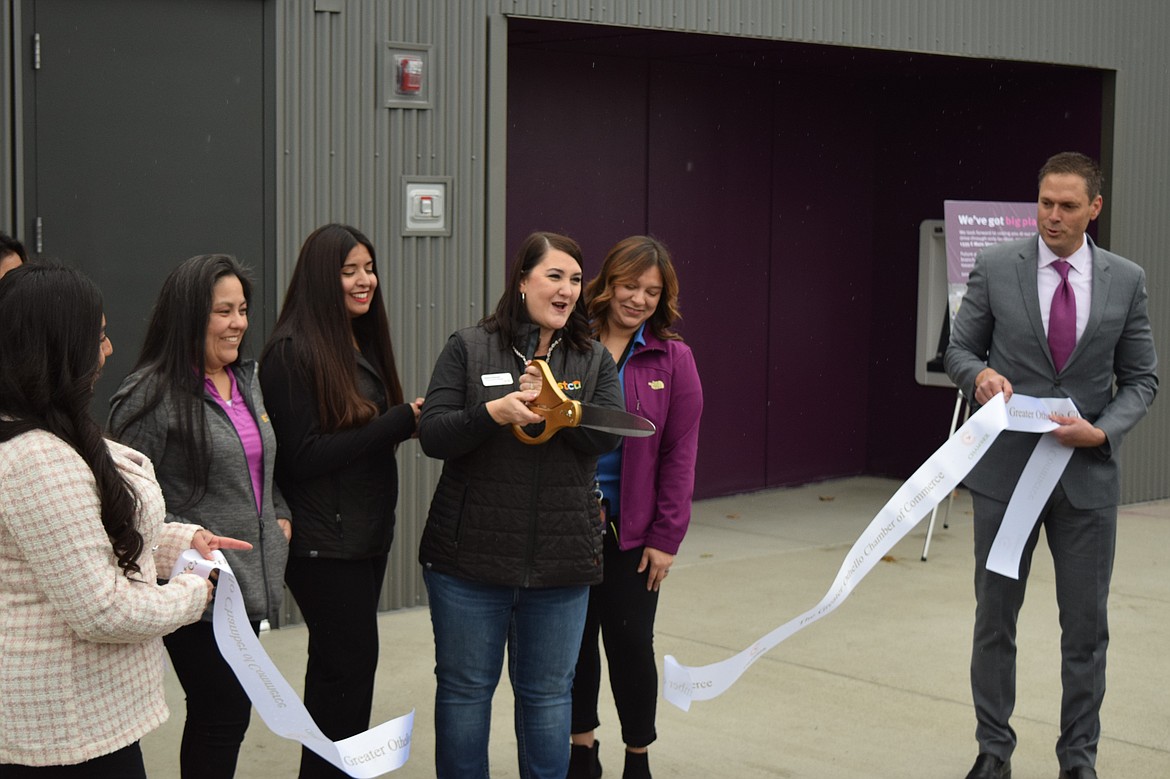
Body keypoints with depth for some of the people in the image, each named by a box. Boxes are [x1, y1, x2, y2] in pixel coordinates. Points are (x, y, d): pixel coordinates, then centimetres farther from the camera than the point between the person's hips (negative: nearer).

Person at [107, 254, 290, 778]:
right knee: (223, 715, -4)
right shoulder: (153, 395, -14)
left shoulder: (246, 381, 12)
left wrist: (280, 517, 12)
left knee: (230, 711, 14)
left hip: (251, 578, 8)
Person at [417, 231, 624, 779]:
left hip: (561, 563, 2)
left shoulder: (594, 360, 6)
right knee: (465, 687, 10)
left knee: (547, 692, 12)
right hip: (470, 556, -2)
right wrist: (494, 412, -24)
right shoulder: (468, 349, -1)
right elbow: (433, 435, -9)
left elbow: (609, 435, -8)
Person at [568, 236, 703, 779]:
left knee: (631, 643, 3)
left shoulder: (672, 359, -2)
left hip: (631, 529, -1)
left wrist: (665, 537, -6)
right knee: (574, 640, 10)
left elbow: (680, 453, -2)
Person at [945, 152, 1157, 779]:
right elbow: (959, 350, 4)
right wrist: (979, 374, -19)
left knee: (1086, 625, 7)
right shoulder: (995, 268, -2)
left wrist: (1104, 430, -13)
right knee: (995, 616, 8)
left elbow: (1141, 379, 5)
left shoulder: (1126, 280, 1)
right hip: (1006, 469, 0)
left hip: (1087, 473, 1)